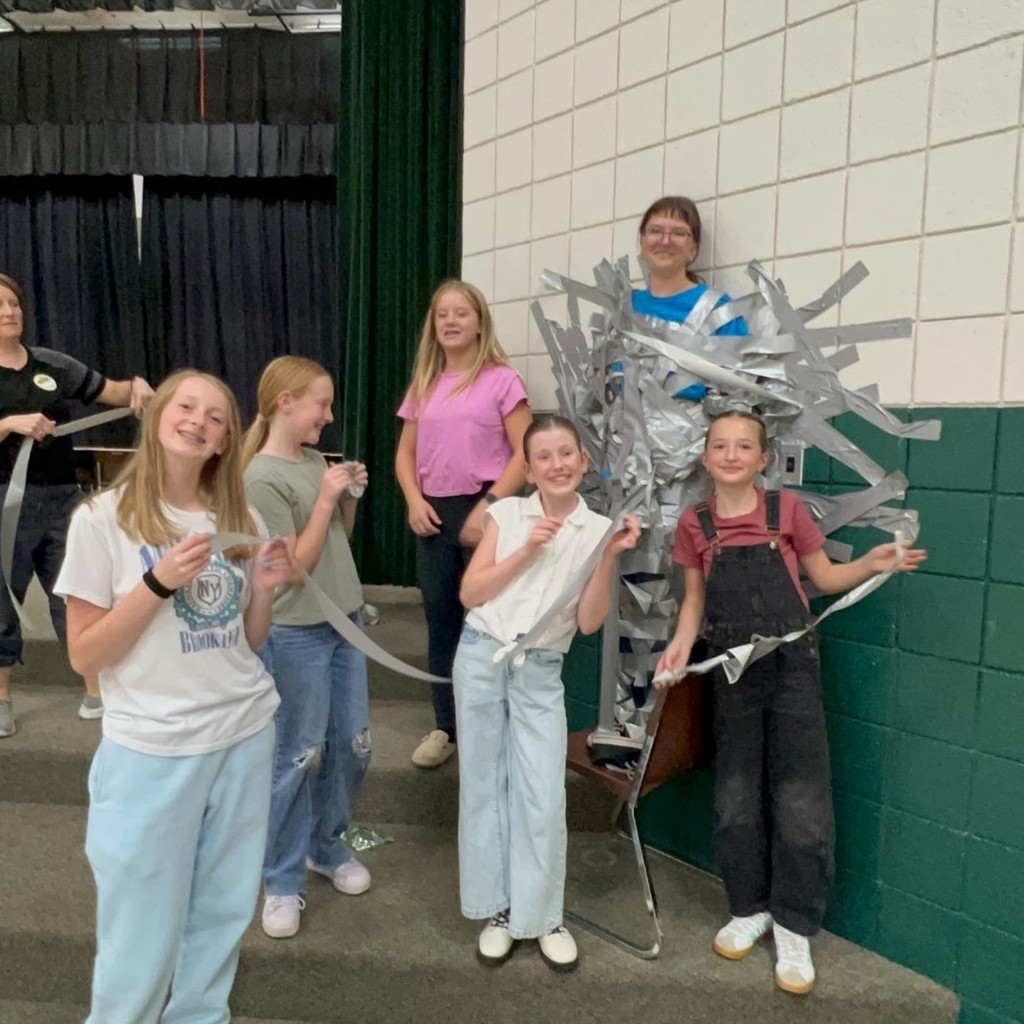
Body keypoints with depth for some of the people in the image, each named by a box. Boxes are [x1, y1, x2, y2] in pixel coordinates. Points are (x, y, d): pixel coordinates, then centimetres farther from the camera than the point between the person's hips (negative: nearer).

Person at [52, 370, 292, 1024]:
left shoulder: (239, 520, 3)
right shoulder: (103, 519, -9)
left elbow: (248, 640, 9)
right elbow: (85, 655, -10)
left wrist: (265, 590, -10)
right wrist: (160, 582, -21)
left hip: (247, 733, 4)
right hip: (153, 749, -4)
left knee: (223, 911, 18)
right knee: (144, 927, 10)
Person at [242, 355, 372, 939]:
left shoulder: (317, 460, 6)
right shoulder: (263, 478, -16)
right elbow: (295, 564, -17)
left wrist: (351, 497, -1)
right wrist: (325, 498, -17)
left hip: (346, 620, 8)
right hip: (296, 633, -7)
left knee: (353, 746, 15)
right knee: (299, 755, 4)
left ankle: (328, 847, 36)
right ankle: (283, 881, 23)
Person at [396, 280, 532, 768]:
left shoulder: (502, 379, -2)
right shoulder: (424, 385, 13)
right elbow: (406, 453, 14)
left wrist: (488, 506, -16)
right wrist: (414, 499, -3)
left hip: (484, 511, -5)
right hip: (434, 513, 5)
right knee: (440, 621, 11)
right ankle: (446, 726, 24)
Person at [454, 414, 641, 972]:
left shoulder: (598, 528, -1)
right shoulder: (506, 512, -1)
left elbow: (588, 623, -5)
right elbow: (470, 593, -3)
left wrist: (609, 557, -15)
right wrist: (526, 551, -11)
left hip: (541, 674, 0)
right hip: (481, 659, 0)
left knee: (544, 797, 2)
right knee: (485, 785, 9)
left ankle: (543, 916, 22)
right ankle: (497, 909, 26)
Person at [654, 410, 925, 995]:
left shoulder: (787, 509, -3)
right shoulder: (694, 525, 1)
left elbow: (825, 578, 5)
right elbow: (695, 600, 6)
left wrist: (872, 564, -12)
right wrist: (682, 642, -11)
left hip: (793, 670, -1)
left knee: (802, 804, 1)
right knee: (736, 802, 12)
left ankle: (794, 926, 20)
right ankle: (749, 909, 32)